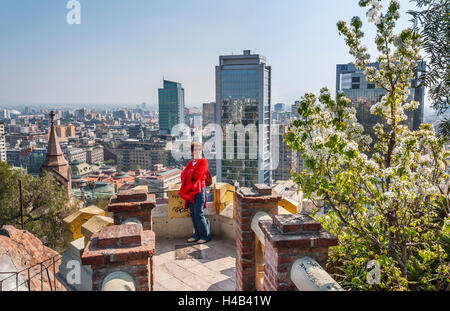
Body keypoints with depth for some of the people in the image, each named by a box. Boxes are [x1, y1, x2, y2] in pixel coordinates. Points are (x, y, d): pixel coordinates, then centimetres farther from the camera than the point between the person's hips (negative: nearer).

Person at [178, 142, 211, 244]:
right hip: (191, 191, 7)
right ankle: (197, 235, 18)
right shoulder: (191, 162, 16)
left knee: (198, 214, -7)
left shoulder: (203, 161, -5)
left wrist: (189, 172, -2)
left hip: (199, 190, -7)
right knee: (193, 214, 8)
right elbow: (183, 174, 7)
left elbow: (198, 174, -16)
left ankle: (206, 236, 4)